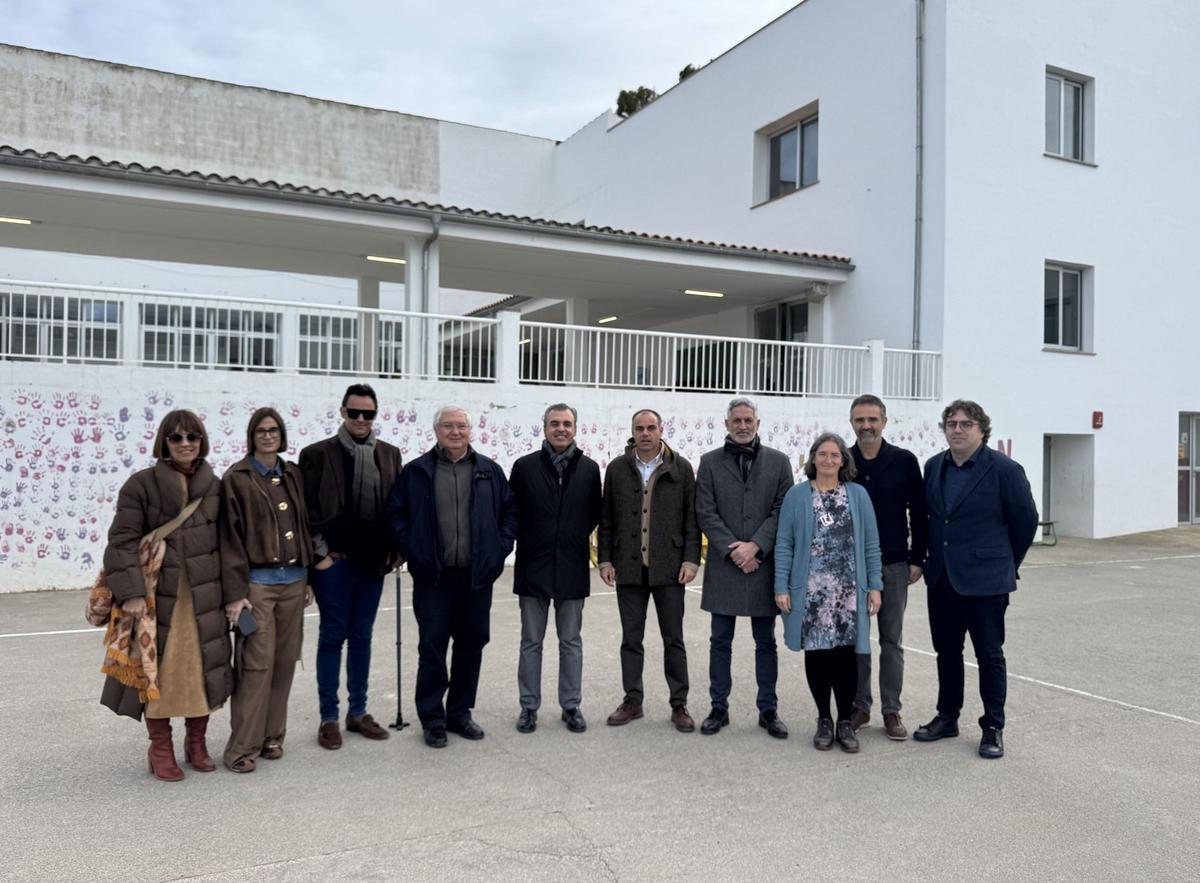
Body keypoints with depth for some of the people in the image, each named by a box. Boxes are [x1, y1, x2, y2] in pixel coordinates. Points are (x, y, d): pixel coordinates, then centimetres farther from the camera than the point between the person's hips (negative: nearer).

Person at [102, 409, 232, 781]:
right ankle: (161, 750, 21)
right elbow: (122, 540, -10)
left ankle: (196, 743, 27)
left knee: (203, 668, 9)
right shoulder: (141, 484, -4)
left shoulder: (214, 486, 7)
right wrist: (131, 592, -19)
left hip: (204, 597, 3)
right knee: (158, 670, 4)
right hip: (157, 597, -3)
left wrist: (232, 593, 2)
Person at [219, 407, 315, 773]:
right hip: (257, 582, -5)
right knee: (257, 664, -6)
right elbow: (230, 536, -7)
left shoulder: (293, 475, 11)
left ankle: (272, 735, 21)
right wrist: (235, 593, -11)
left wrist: (308, 576, 11)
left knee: (285, 661, 8)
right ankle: (242, 746, 4)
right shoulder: (237, 478, -3)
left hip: (293, 581, 5)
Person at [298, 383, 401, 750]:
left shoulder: (389, 454, 8)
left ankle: (358, 711, 24)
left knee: (362, 636, 12)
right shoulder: (317, 454, -3)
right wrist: (320, 554, -9)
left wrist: (393, 550, 3)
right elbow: (309, 510, -4)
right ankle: (329, 717, 15)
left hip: (372, 560, 4)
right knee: (333, 636, 4)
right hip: (334, 561, -3)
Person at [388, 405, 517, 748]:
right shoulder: (416, 472, 1)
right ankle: (432, 719, 15)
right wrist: (410, 550, -4)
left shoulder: (490, 471, 6)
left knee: (472, 643, 10)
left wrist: (501, 547, 1)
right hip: (433, 576, -2)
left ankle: (460, 712, 25)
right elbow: (396, 514, 4)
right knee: (432, 646, 2)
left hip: (478, 575, 2)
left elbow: (509, 511, 11)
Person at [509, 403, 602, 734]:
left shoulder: (589, 468, 1)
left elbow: (595, 514, 10)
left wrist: (575, 539, 7)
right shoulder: (525, 467, -3)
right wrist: (528, 541, 5)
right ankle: (529, 706, 20)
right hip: (533, 567, -1)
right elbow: (511, 512, 5)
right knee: (531, 642, 9)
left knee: (571, 641, 11)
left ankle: (571, 705, 22)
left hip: (572, 569, 1)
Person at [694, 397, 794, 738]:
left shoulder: (778, 461, 6)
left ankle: (768, 710, 19)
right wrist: (732, 549, -11)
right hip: (723, 565, 0)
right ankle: (719, 709, 18)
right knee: (720, 642, 7)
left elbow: (783, 510, -1)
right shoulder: (710, 462, 5)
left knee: (766, 642, 9)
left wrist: (756, 546, -12)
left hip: (763, 564, 0)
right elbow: (705, 513, -1)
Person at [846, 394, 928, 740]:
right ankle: (859, 706, 20)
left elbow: (919, 513, 0)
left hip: (893, 565, -1)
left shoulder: (904, 461, -3)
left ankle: (891, 711, 17)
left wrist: (917, 559, -4)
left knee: (892, 641, 7)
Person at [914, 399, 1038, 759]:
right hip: (941, 578, 5)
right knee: (946, 650, 14)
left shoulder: (1004, 469, -9)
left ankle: (993, 728, 17)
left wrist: (1005, 563, 6)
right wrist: (933, 560, 14)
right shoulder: (933, 466, 6)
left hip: (984, 580, -5)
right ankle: (947, 717, 28)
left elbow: (1026, 520, -2)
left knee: (989, 654, 5)